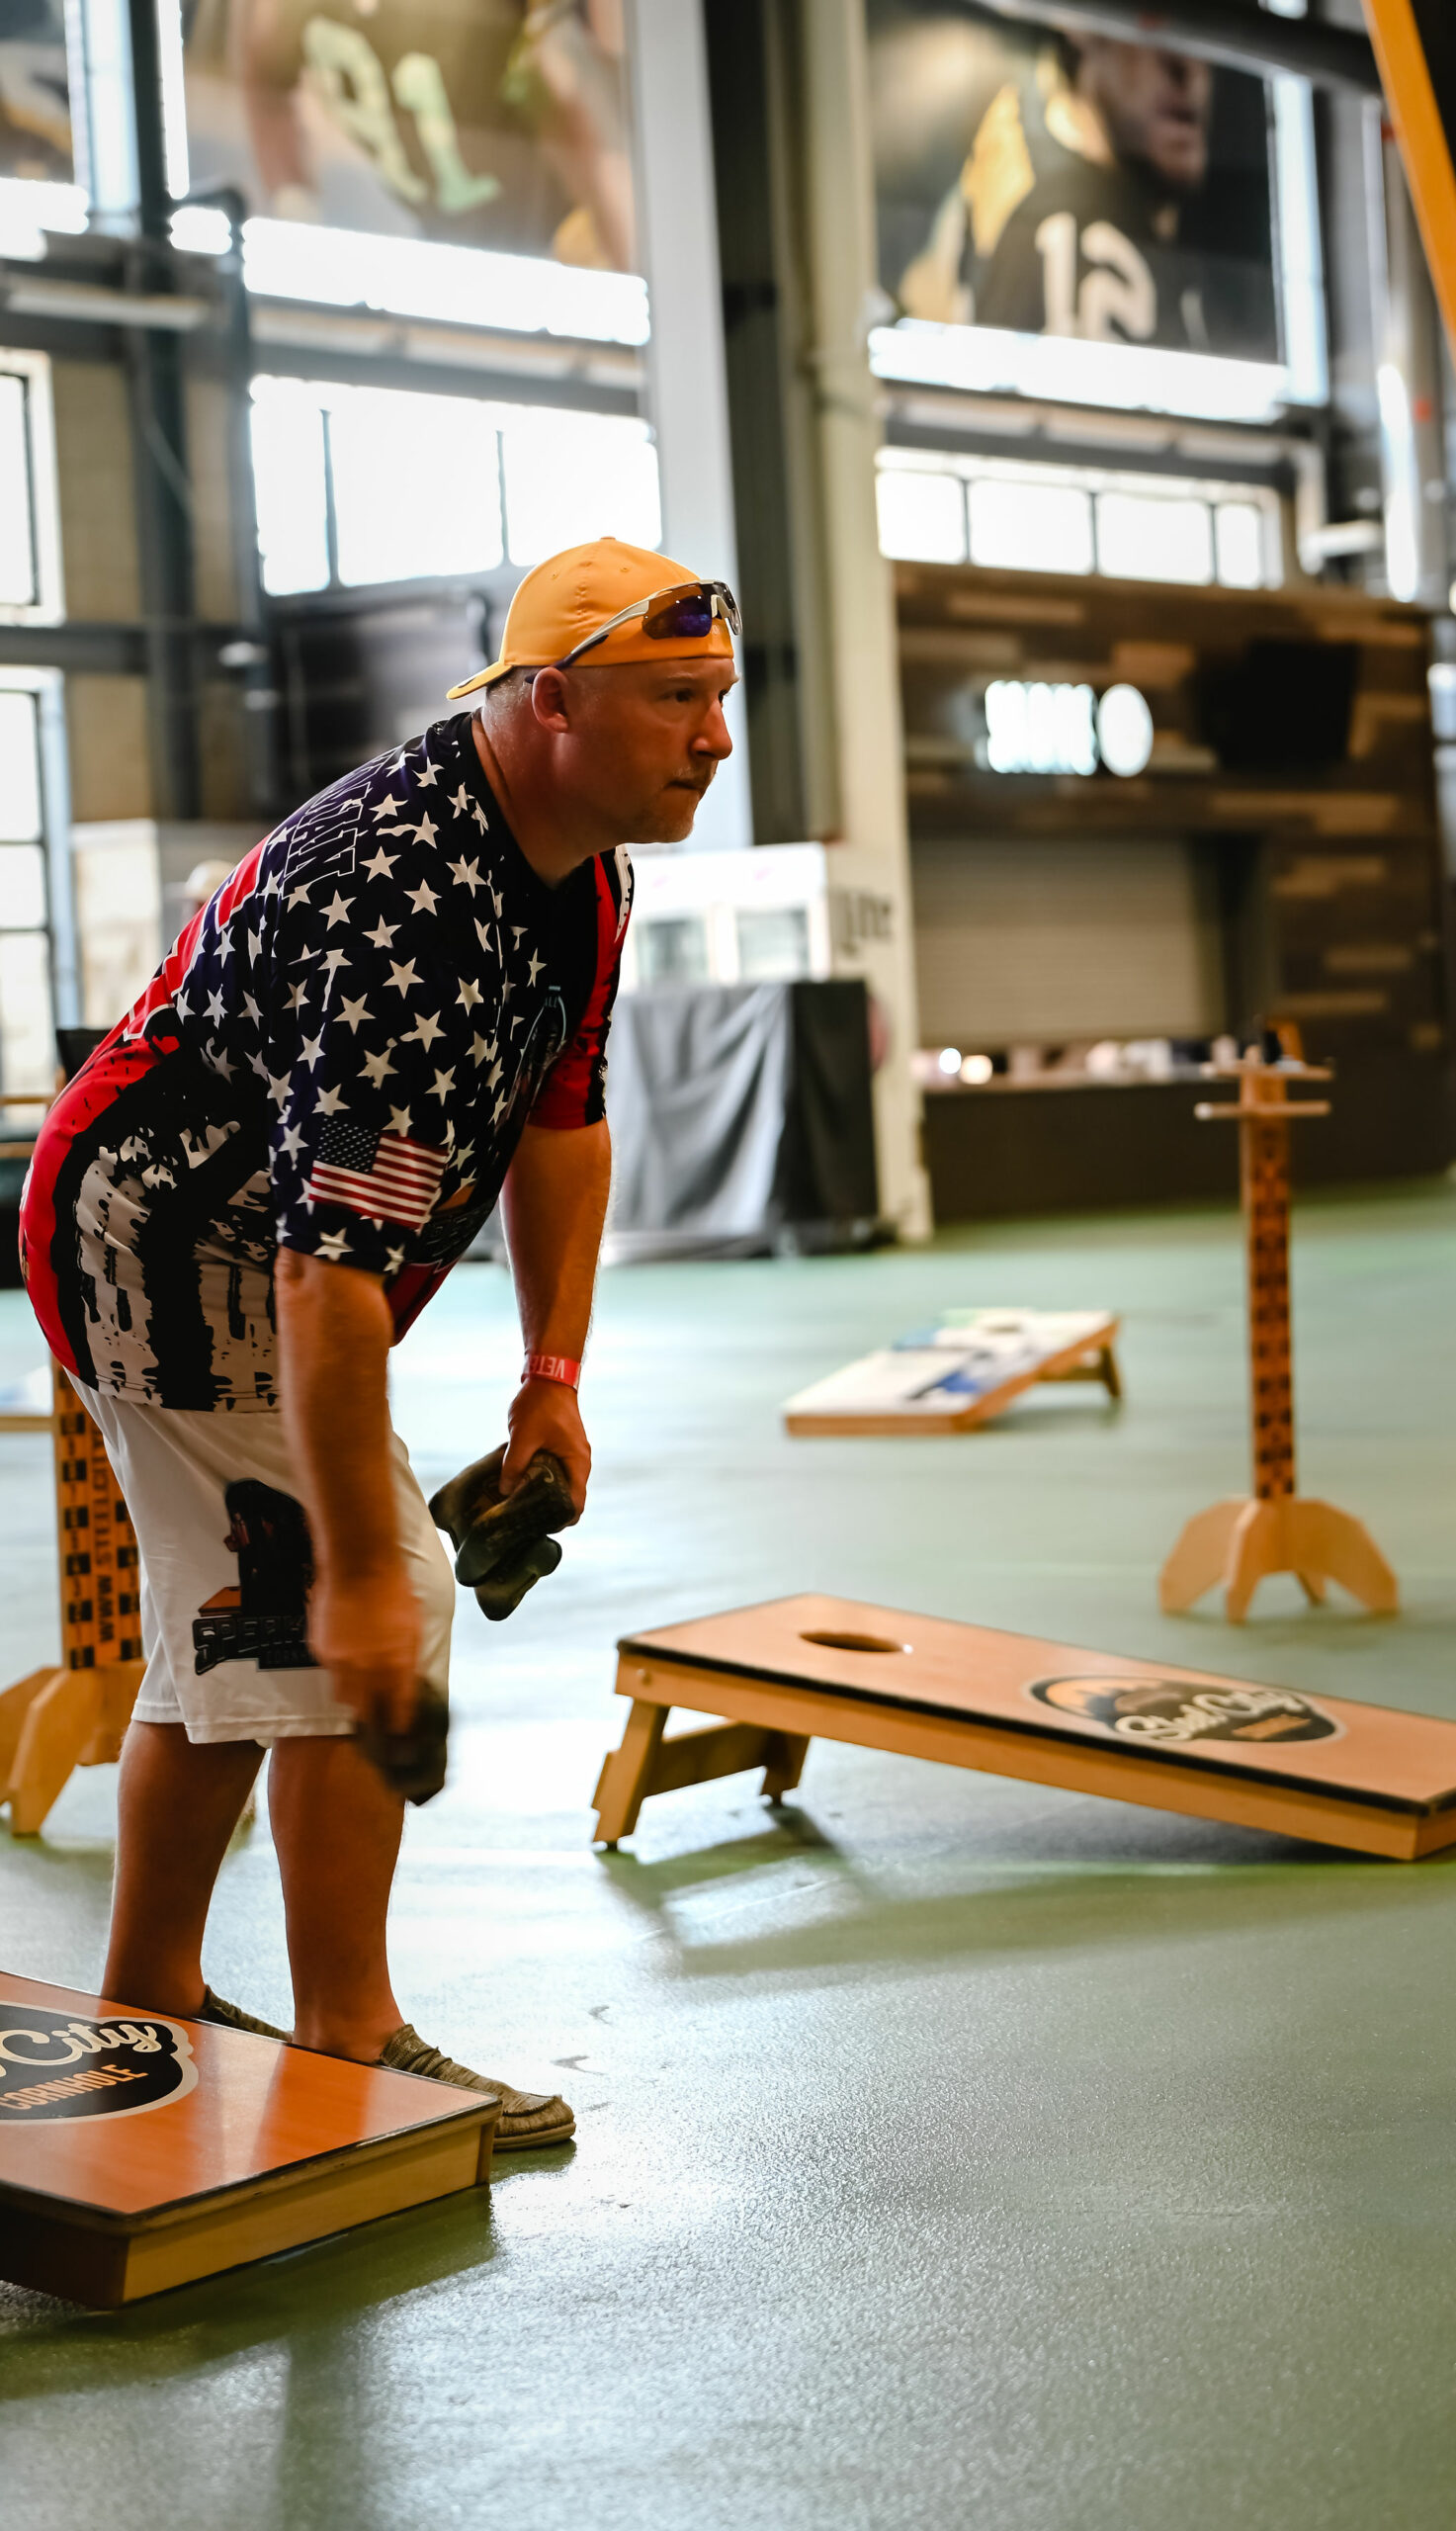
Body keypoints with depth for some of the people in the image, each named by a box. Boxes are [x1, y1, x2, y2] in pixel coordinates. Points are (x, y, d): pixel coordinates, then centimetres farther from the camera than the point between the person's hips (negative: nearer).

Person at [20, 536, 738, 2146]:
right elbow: (330, 1273, -37)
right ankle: (349, 2053, -5)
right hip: (171, 1246, -10)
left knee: (235, 1617, 18)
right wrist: (362, 1570, -36)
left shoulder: (585, 864, -2)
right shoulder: (404, 913, -33)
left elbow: (562, 1114, 11)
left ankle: (147, 2006, 32)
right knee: (338, 1620, -14)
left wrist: (553, 1374, 6)